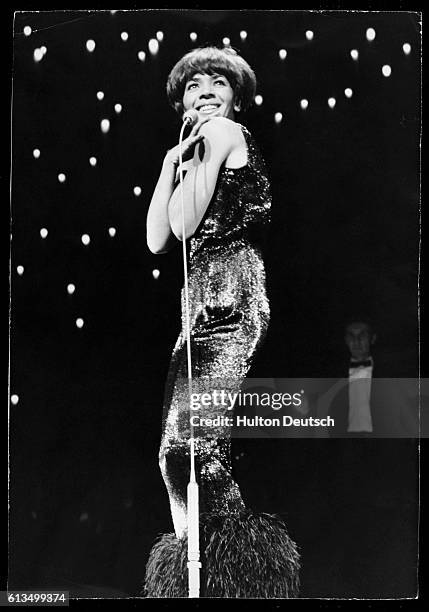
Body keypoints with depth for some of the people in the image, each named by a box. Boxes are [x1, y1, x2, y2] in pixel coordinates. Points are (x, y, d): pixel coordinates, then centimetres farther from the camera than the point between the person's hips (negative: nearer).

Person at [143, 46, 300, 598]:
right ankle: (206, 574, 18)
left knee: (192, 445, -16)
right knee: (176, 452, 6)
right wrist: (172, 158, 14)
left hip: (230, 296, -9)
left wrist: (189, 155, 3)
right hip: (203, 302, 9)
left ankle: (250, 569, 2)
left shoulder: (224, 132, 1)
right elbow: (157, 240, 12)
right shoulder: (194, 150, 26)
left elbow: (186, 224, -8)